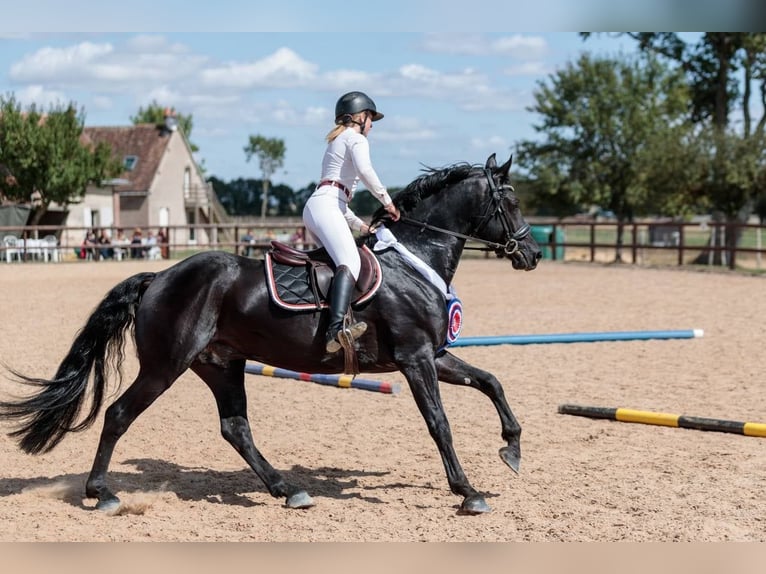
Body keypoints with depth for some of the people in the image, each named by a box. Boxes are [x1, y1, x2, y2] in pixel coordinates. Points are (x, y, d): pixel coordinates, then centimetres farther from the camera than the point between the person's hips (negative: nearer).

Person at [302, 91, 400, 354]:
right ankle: (335, 330, -50)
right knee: (350, 263, -29)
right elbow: (364, 169, -16)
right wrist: (386, 200, -7)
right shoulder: (355, 138, 7)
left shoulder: (336, 143, 34)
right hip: (325, 206, -11)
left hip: (316, 205, 11)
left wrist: (360, 225, 29)